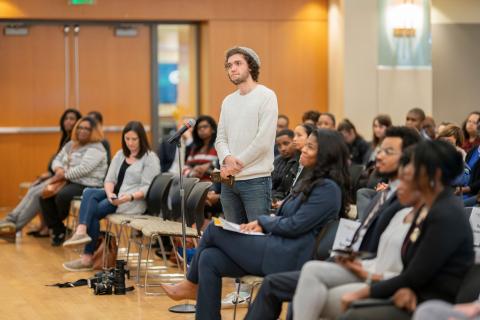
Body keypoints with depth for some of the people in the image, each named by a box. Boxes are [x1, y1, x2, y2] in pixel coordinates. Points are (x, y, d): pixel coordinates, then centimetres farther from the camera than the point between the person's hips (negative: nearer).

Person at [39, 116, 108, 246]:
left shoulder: (96, 148, -9)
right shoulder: (71, 145, 18)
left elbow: (83, 169, -21)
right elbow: (57, 159, 20)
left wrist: (64, 175, -16)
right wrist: (59, 169, -4)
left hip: (87, 186, -9)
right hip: (70, 183, 9)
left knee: (62, 196, -32)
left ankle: (60, 229, -4)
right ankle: (57, 230, -4)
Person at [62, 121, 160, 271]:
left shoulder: (150, 158, -3)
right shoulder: (120, 154, 16)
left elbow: (147, 188, -11)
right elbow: (109, 179, 8)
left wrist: (129, 197, -28)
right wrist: (110, 194, -14)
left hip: (134, 201, -6)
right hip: (114, 196, 7)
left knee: (93, 211, -23)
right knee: (89, 193, -23)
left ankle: (88, 257, -20)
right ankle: (81, 232, -40)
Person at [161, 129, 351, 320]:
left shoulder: (328, 188, -12)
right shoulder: (313, 181, 19)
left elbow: (294, 226, -16)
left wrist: (263, 221, -2)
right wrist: (262, 225, 2)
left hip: (286, 258, -9)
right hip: (279, 249, 9)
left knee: (214, 230, -4)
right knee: (209, 259, -7)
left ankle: (191, 285, 17)